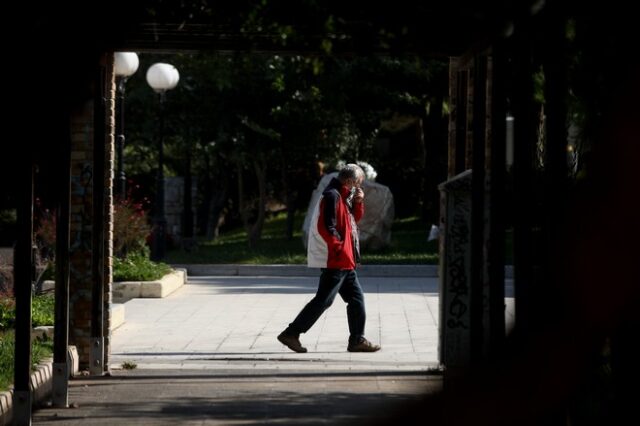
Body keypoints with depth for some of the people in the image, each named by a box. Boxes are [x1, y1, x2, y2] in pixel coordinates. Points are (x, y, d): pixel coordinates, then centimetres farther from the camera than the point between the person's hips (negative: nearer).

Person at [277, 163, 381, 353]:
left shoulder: (343, 196, 15)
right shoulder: (332, 196, -16)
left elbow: (355, 218, 26)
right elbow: (326, 227, -24)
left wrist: (358, 203, 8)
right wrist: (339, 247, -17)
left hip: (345, 262, 10)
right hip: (334, 261, -10)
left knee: (356, 298, 11)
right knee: (323, 300, -8)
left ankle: (357, 340, 16)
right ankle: (291, 334, -4)